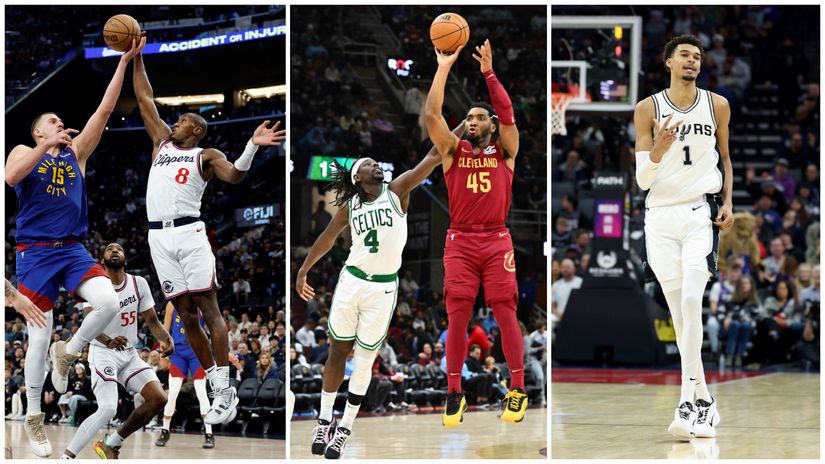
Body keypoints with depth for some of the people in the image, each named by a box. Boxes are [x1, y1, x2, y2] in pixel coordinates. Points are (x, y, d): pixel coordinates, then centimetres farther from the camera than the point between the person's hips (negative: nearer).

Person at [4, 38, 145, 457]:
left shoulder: (76, 152, 16)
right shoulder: (23, 152, 7)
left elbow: (104, 110, 9)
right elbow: (10, 178, -17)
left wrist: (124, 62, 2)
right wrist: (44, 148, -21)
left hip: (73, 250, 3)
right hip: (36, 252, -3)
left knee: (109, 302, -23)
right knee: (39, 336, -5)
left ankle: (68, 353, 5)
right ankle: (33, 418, 8)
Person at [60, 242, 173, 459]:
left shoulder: (139, 283, 1)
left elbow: (152, 320, 4)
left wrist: (165, 338, -18)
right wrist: (109, 341, -44)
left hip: (129, 353, 6)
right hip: (103, 352, -6)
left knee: (158, 399, -9)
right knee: (108, 408, -25)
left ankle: (110, 444, 6)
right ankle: (67, 457, -15)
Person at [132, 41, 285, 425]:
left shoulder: (206, 156, 9)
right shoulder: (162, 143, 22)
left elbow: (234, 175, -9)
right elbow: (145, 100, 26)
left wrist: (252, 146, -23)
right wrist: (137, 59, 24)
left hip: (189, 233, -5)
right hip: (158, 237, 5)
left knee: (208, 309, -9)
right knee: (185, 315, 2)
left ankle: (225, 393, -13)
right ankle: (219, 388, 7)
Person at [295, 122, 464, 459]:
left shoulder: (397, 191, -2)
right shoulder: (349, 206, 4)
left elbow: (433, 158, -8)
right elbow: (327, 238, 17)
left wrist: (465, 125, -15)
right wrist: (302, 271, 21)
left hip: (383, 288, -1)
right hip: (351, 282, 1)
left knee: (364, 360, 2)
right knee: (337, 352, 8)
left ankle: (345, 430, 7)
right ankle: (325, 421, 18)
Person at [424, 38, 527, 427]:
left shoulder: (504, 151, 8)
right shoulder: (453, 150, 10)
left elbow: (508, 115, -8)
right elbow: (431, 114, -2)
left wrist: (488, 72, -11)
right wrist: (444, 68, -5)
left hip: (496, 241, -1)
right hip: (460, 241, 1)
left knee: (506, 312, -5)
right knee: (457, 316, -4)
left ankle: (517, 390, 0)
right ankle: (454, 394, 0)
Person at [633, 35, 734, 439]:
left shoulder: (717, 106, 6)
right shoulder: (648, 109, 1)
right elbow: (642, 180, -1)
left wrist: (728, 202, 6)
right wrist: (659, 149, -20)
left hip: (701, 212, -1)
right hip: (661, 216, 1)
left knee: (691, 300, -19)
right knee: (679, 312, 4)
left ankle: (686, 403, -23)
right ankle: (704, 400, 16)